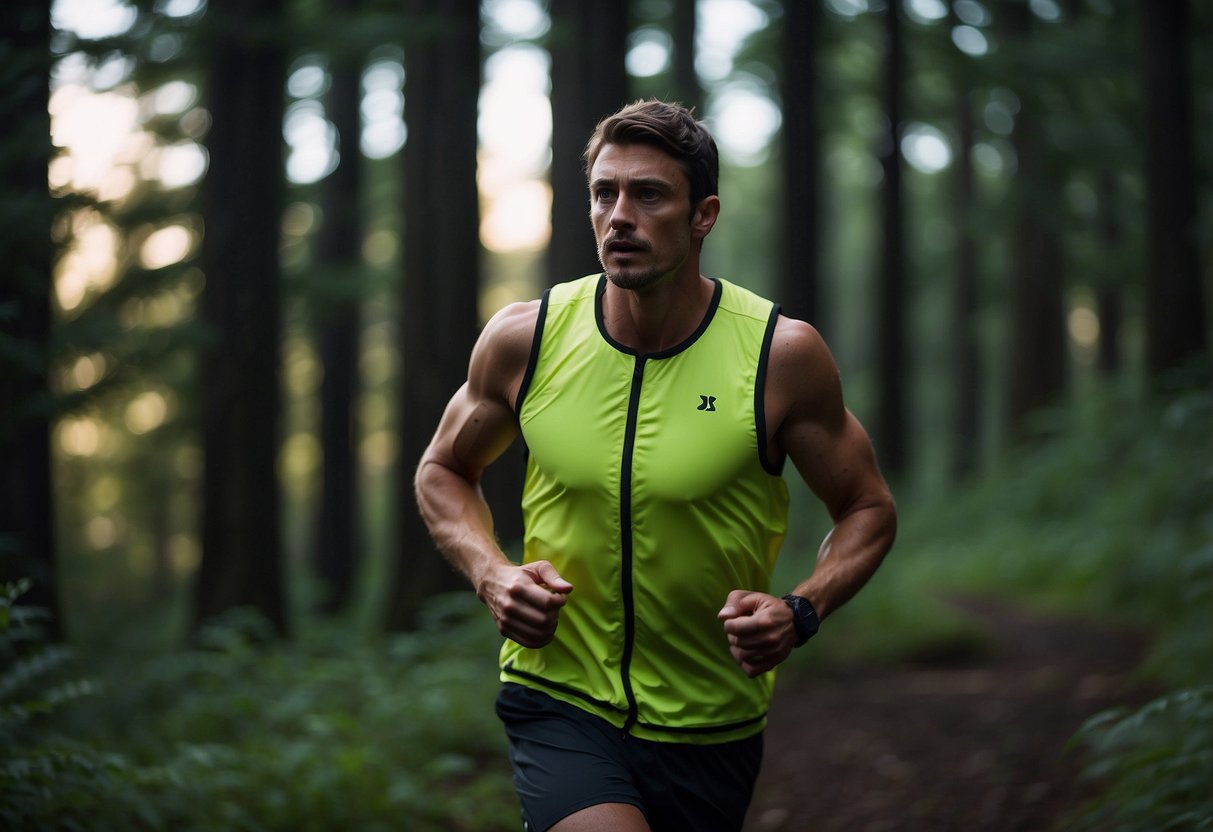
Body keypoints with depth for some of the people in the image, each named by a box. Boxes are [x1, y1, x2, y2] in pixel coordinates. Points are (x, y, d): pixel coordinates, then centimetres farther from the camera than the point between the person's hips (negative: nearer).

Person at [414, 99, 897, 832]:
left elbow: (869, 509, 2)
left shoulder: (782, 353, -11)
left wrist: (799, 612, -16)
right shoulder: (524, 340, -6)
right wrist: (491, 574, -7)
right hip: (560, 701, -1)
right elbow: (444, 471, 11)